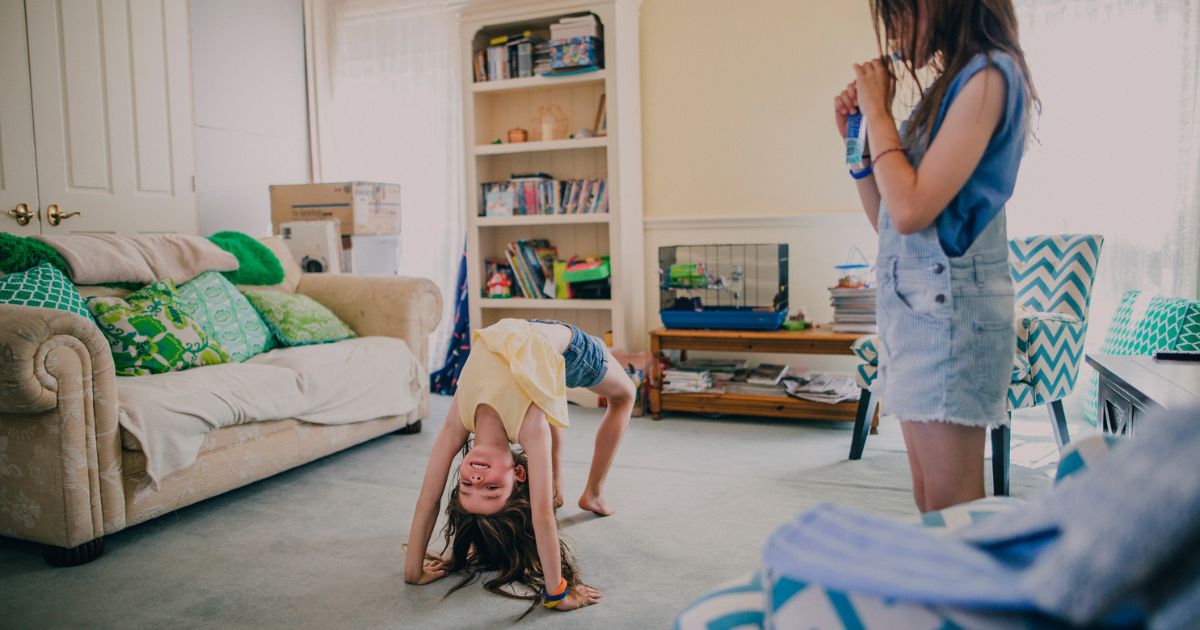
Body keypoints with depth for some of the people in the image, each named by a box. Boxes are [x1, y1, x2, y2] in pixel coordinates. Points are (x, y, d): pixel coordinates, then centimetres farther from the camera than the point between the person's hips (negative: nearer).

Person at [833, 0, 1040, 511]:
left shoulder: (989, 74, -8)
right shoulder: (949, 87, 18)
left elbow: (911, 210, -19)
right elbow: (887, 221, 18)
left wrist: (878, 111, -7)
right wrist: (858, 140, 9)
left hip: (948, 305, -9)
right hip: (911, 302, 9)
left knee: (950, 511, -3)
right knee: (929, 506, 13)